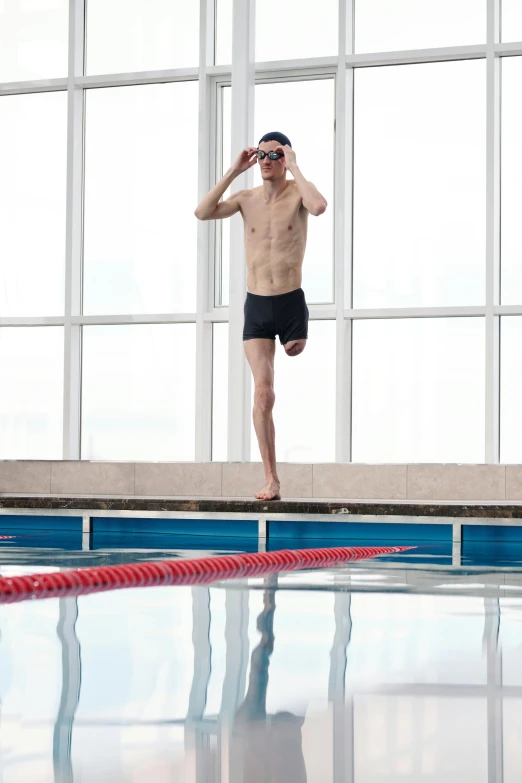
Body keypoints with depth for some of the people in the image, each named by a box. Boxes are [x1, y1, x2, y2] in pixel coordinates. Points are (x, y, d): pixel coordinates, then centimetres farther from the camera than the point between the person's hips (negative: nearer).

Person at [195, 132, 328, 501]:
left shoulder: (297, 192, -3)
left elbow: (319, 206, -27)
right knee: (263, 393, -7)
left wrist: (294, 168, -18)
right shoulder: (246, 198, 6)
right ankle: (271, 480, -6)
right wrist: (234, 171, -10)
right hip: (257, 307, 1)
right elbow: (202, 212, -9)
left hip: (292, 303, -1)